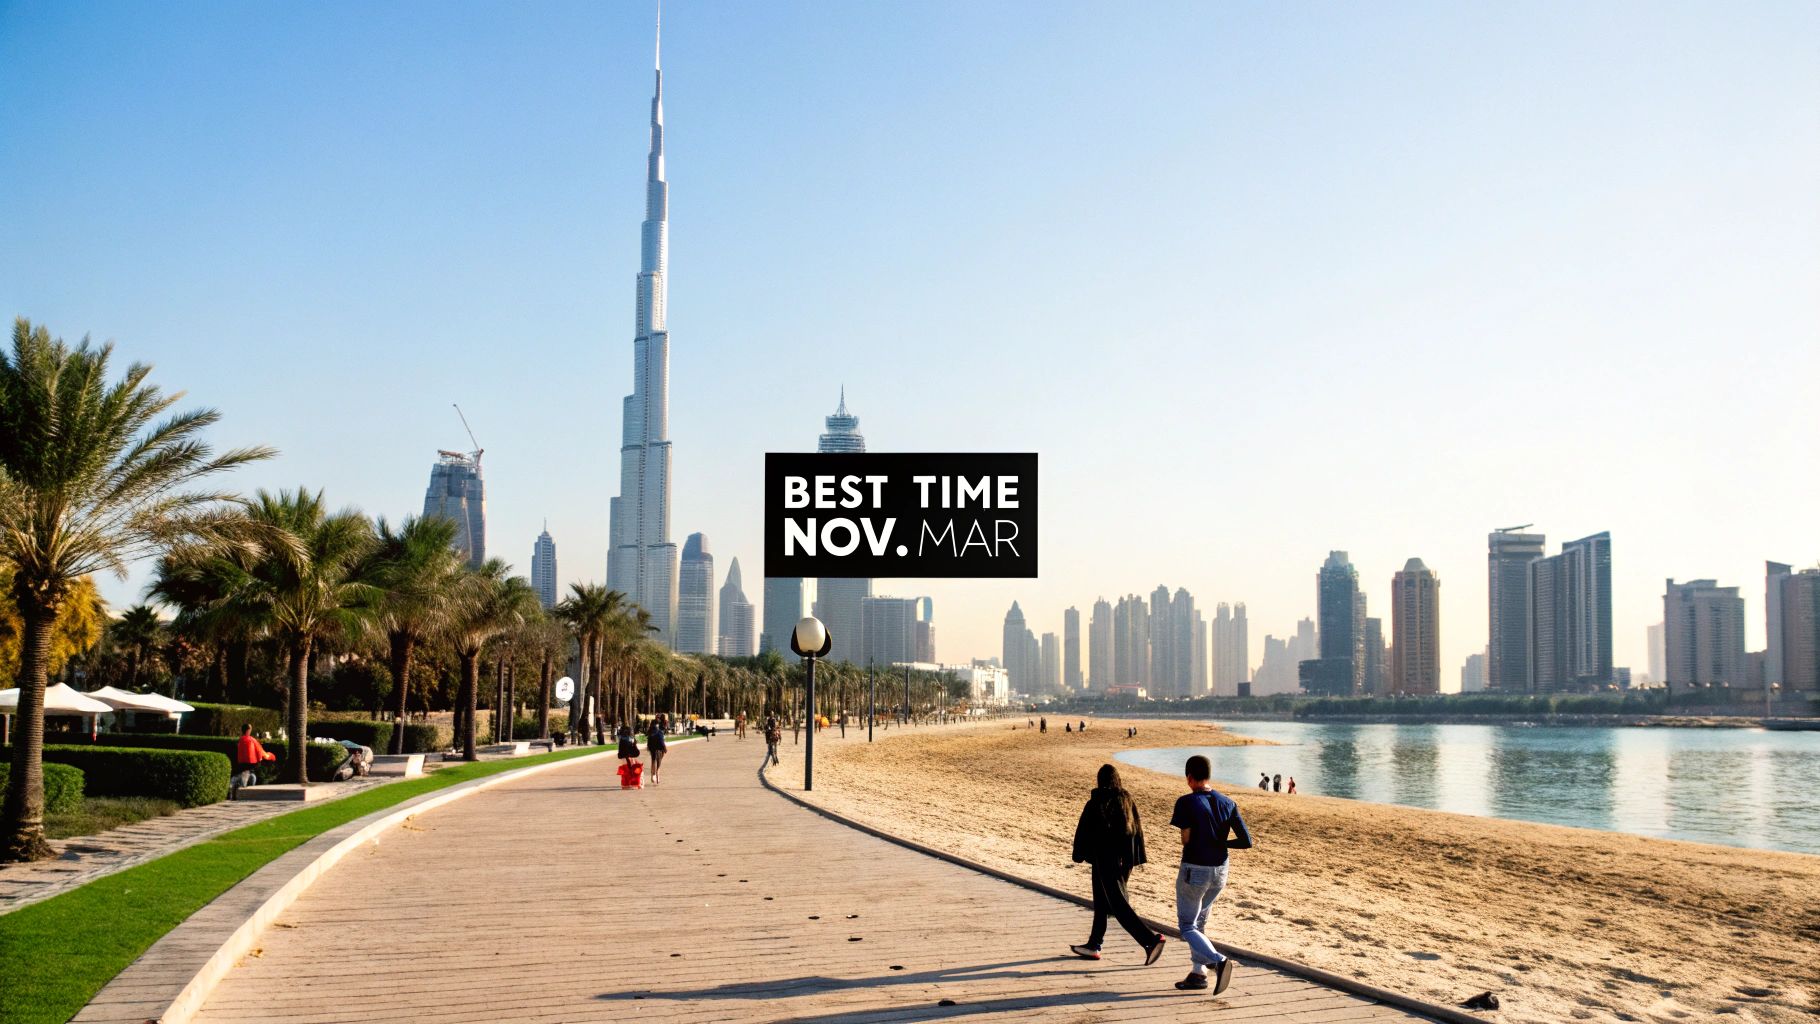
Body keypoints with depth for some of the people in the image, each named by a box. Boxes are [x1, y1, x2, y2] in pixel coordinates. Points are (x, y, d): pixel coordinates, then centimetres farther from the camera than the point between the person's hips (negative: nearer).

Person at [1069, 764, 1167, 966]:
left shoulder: (1094, 804, -12)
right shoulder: (1127, 800, 2)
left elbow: (1083, 831, -5)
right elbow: (1138, 828, 4)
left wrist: (1079, 855, 9)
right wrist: (1136, 858, 9)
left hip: (1104, 859, -6)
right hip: (1124, 858, 6)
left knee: (1119, 905, -6)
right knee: (1102, 901, 18)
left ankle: (1150, 939, -19)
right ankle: (1093, 945, 24)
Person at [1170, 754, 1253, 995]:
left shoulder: (1186, 803, -14)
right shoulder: (1228, 803, 0)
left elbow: (1185, 840, -18)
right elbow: (1246, 841, -2)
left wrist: (1198, 845, 5)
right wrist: (1220, 843, 10)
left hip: (1193, 871, -6)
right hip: (1220, 871, 6)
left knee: (1187, 926, 5)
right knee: (1199, 921, 23)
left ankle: (1218, 960, -19)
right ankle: (1198, 973, 23)